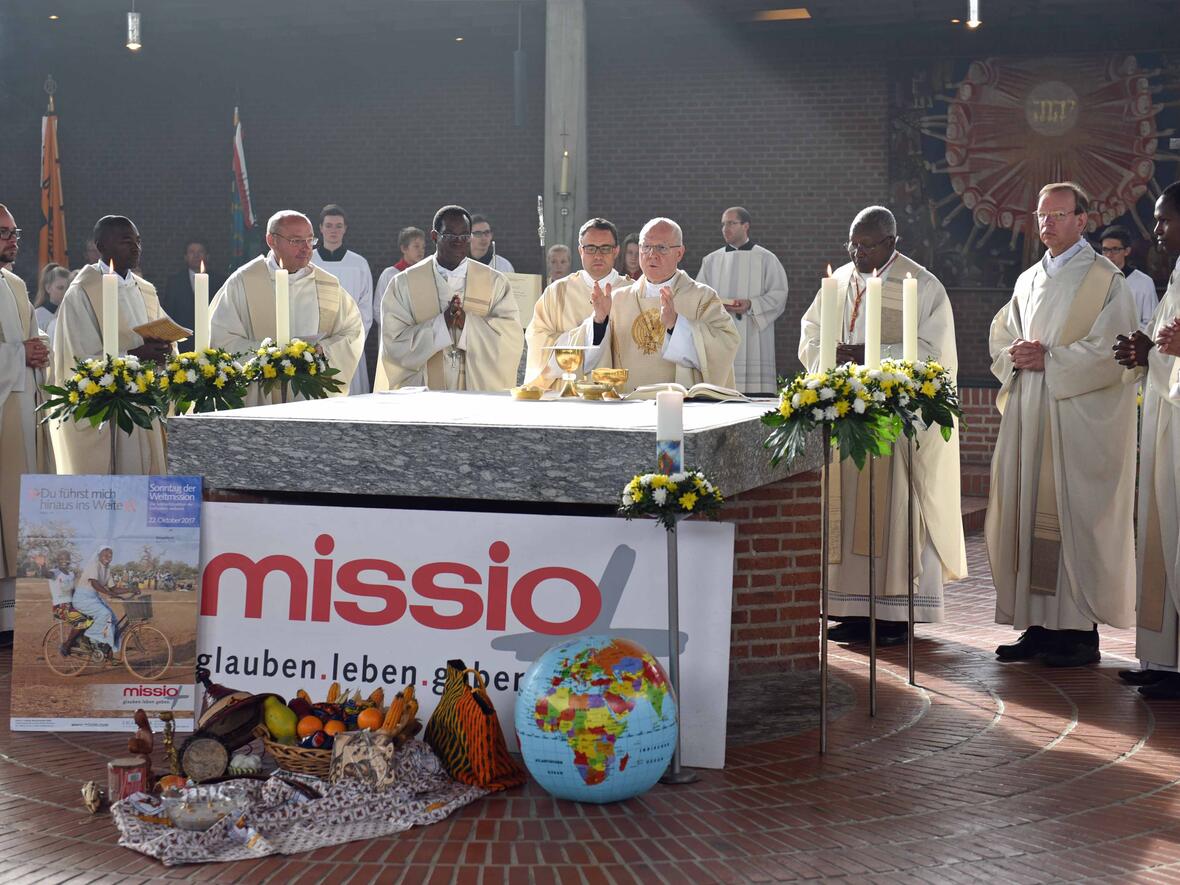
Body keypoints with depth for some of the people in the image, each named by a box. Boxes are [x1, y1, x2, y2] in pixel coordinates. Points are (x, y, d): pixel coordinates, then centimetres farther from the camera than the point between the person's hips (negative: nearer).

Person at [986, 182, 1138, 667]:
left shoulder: (1106, 280, -2)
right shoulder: (1029, 281, 18)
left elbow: (1110, 353, -11)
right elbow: (1000, 339, 17)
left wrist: (1048, 360, -14)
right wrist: (1016, 355, -5)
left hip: (1079, 418, -6)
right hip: (1028, 417, 6)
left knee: (1075, 519, -6)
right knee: (1028, 514, 4)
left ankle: (1081, 631, 0)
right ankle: (1039, 624, 10)